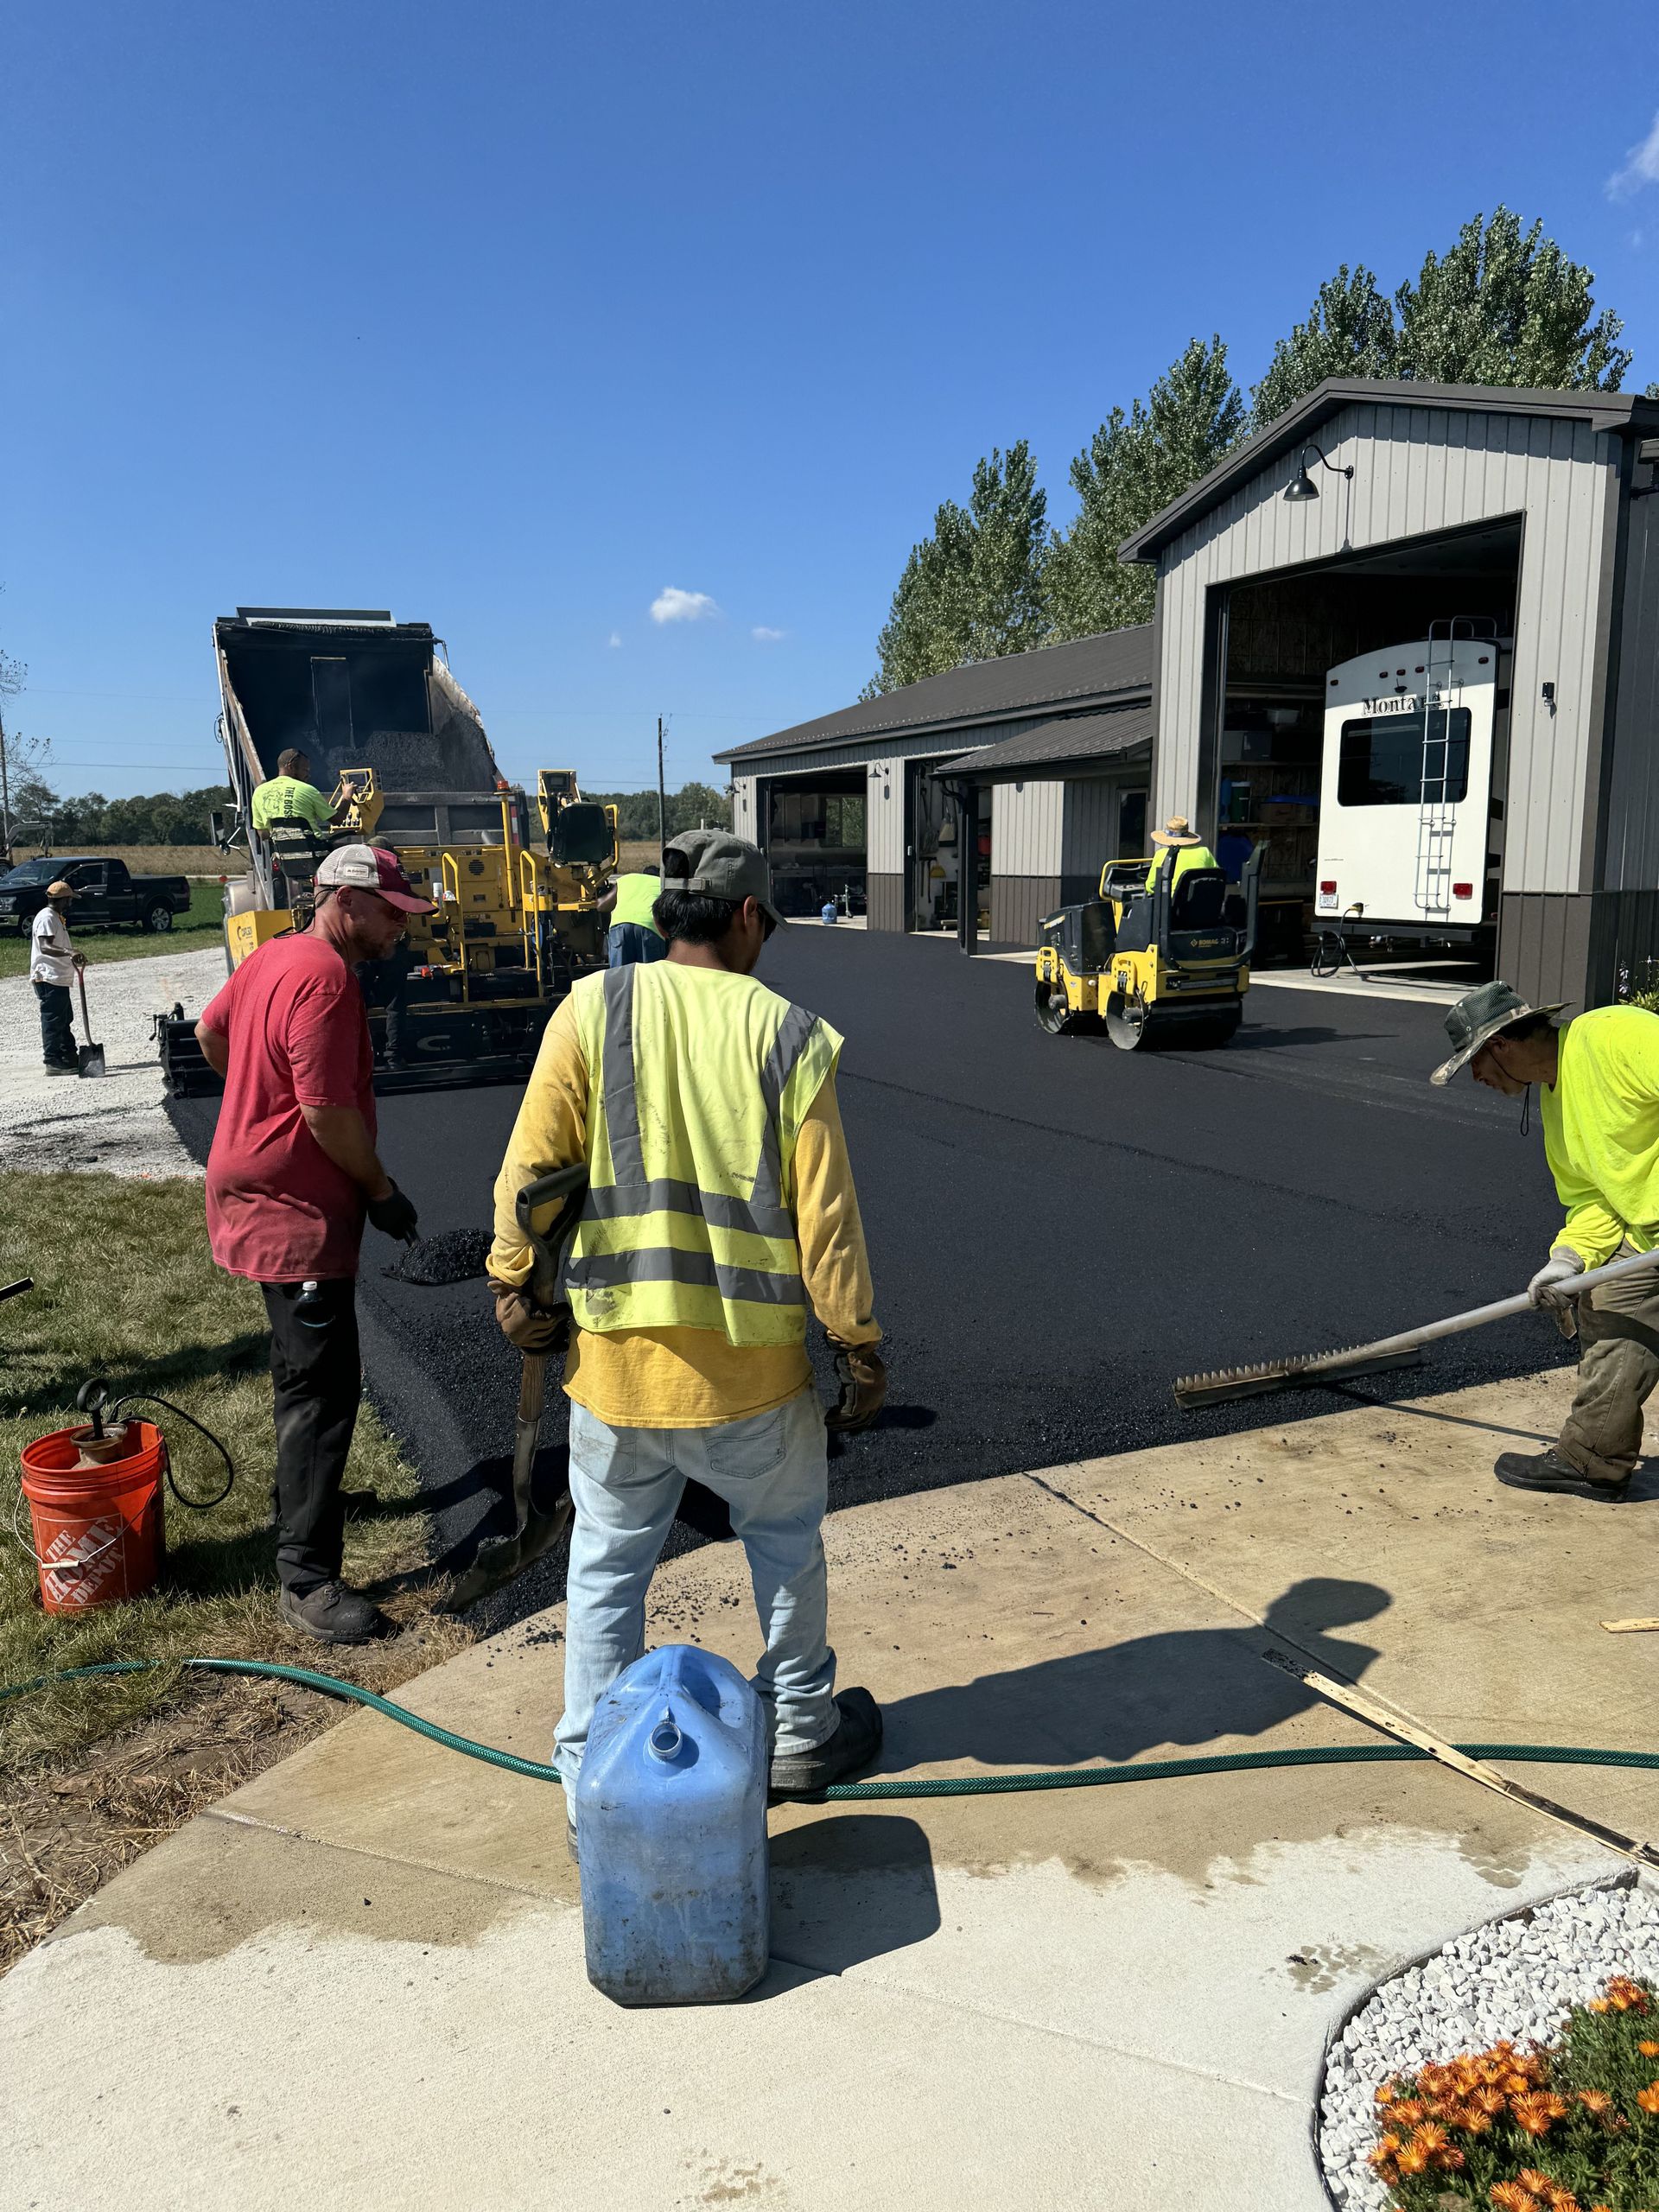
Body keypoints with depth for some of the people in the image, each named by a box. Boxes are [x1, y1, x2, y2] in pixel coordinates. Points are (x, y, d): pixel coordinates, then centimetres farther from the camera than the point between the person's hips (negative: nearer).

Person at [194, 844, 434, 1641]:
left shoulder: (273, 956, 11)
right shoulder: (325, 977, -21)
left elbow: (210, 1034, 25)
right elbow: (328, 1110, -25)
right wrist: (382, 1190, -14)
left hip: (256, 1188, 11)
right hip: (296, 1208, -11)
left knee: (305, 1373, 26)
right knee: (324, 1386, -9)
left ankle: (303, 1493, 45)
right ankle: (307, 1581, -5)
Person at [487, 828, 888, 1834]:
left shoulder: (592, 1010, -5)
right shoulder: (789, 1035, -7)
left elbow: (529, 1168, -4)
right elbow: (826, 1214, -6)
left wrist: (515, 1285, 11)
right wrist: (861, 1349, 3)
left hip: (617, 1355, 1)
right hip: (753, 1370, -1)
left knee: (608, 1566, 17)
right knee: (788, 1544, 23)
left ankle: (593, 1782, 26)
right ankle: (801, 1731, 38)